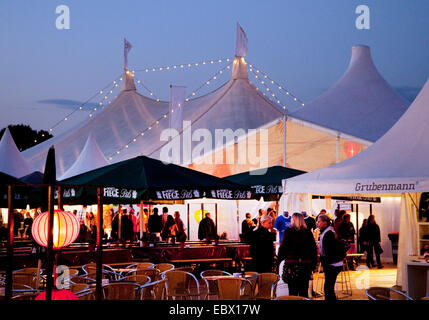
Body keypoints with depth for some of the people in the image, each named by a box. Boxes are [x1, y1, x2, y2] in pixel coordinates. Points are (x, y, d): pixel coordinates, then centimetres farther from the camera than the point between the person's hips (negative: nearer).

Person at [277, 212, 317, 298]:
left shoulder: (289, 232, -5)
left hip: (292, 264, -3)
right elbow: (314, 249, 6)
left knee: (293, 291, 0)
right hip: (306, 264, 3)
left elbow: (283, 247, -6)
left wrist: (278, 260, 6)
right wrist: (313, 264, 12)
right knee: (304, 292, 10)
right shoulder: (308, 232, 5)